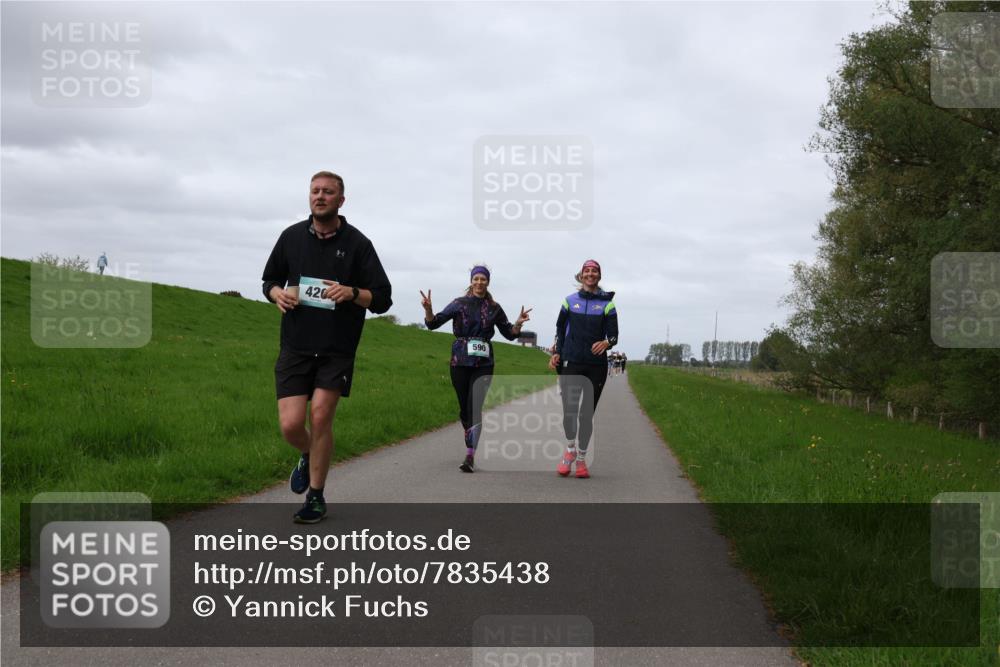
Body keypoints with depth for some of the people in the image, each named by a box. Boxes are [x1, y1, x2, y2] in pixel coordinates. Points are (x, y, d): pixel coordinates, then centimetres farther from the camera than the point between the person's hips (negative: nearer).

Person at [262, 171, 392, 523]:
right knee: (291, 424, -7)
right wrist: (278, 293, -4)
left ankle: (316, 497, 6)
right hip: (295, 346, 2)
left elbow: (382, 298, 0)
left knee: (320, 415, -11)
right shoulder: (292, 236, 7)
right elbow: (270, 279, 20)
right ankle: (308, 456, 30)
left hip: (337, 350, -2)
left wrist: (352, 292, -19)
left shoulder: (357, 243, -1)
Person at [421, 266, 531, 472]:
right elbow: (433, 323, -2)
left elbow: (509, 333, 15)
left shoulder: (494, 308, 7)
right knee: (464, 408, 7)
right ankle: (472, 446, 28)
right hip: (460, 362, 1)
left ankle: (470, 456, -16)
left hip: (483, 364, -1)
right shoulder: (459, 304, 2)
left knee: (475, 407, -13)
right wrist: (428, 310, -23)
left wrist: (518, 323, -6)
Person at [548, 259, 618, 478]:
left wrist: (606, 343, -21)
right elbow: (560, 329, 15)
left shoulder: (607, 304, 6)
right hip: (571, 363, 0)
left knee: (587, 414, 3)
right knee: (569, 409, -11)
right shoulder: (570, 301, 9)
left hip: (596, 366, 0)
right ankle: (570, 449, 14)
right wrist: (557, 353, 2)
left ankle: (581, 459, 15)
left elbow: (614, 335, 1)